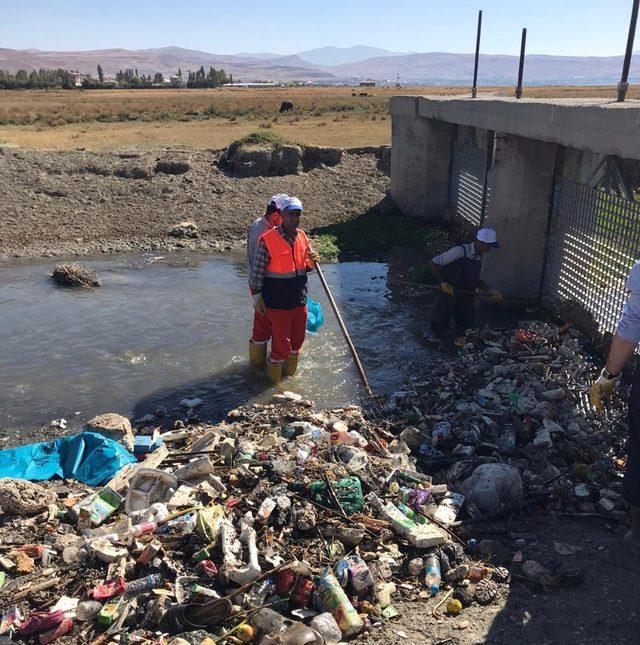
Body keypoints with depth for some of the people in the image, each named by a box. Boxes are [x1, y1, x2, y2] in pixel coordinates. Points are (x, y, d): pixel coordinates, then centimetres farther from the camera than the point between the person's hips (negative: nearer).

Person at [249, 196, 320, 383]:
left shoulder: (303, 237, 5)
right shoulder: (267, 240, -13)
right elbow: (257, 271, -8)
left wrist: (312, 262, -7)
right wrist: (257, 297, -6)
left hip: (300, 301, 6)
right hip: (277, 304, -6)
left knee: (297, 343, 18)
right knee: (281, 346, 1)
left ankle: (289, 377, 38)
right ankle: (274, 382, 22)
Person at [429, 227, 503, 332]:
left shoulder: (480, 257, 1)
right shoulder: (460, 251, -22)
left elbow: (476, 279, 12)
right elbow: (433, 264, -18)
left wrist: (490, 291, -2)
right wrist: (443, 283, -25)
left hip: (467, 298, 6)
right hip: (449, 295, -6)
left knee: (467, 326, 11)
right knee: (439, 327, 1)